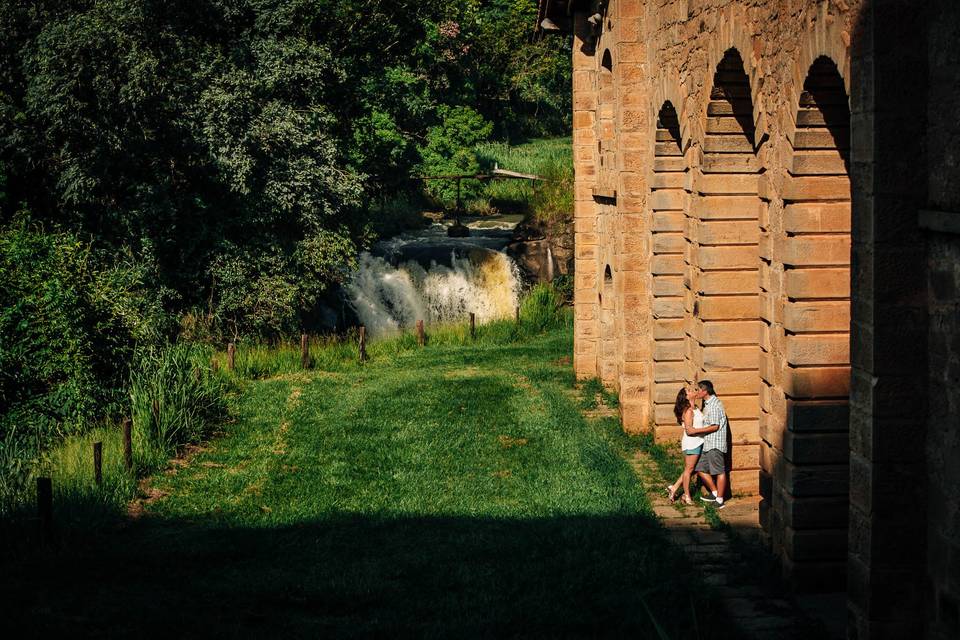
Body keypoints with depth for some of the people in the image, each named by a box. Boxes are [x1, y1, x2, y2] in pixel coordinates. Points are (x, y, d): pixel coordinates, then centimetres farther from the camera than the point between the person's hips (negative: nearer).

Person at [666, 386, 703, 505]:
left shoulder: (694, 408, 11)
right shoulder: (688, 410, -17)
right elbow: (689, 429, -21)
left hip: (696, 443, 9)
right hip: (691, 443, -9)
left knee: (690, 469, 15)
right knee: (689, 470, 1)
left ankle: (674, 488, 22)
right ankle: (687, 496, 9)